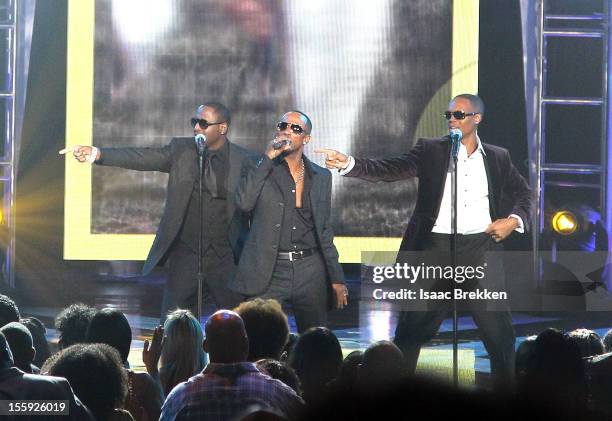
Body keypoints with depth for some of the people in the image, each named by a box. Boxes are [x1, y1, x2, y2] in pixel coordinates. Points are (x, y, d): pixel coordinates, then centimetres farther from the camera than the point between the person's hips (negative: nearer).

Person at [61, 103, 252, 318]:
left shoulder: (243, 160, -1)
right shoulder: (180, 150, 3)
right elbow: (140, 158, -6)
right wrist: (97, 154, -20)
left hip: (226, 259, -1)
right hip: (185, 255, 1)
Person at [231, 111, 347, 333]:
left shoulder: (321, 177, 12)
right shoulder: (260, 168, 3)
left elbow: (325, 231, 15)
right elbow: (244, 202, -16)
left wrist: (336, 278, 10)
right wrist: (267, 158, -13)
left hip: (309, 271, 3)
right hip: (269, 272, -3)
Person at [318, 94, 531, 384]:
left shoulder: (498, 158, 10)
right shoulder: (431, 151, 4)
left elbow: (522, 192, 21)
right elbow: (390, 170, -7)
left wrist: (514, 220, 0)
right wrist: (348, 164, -23)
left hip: (481, 248, 1)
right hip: (437, 247, -1)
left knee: (499, 333, 4)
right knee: (411, 331, -1)